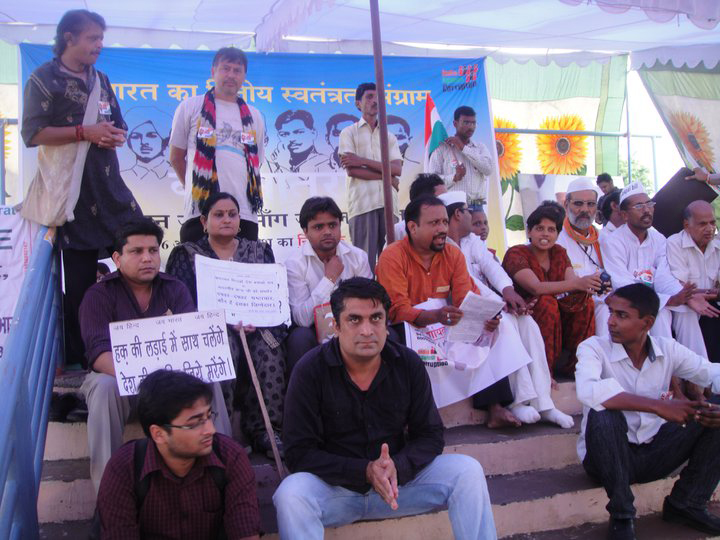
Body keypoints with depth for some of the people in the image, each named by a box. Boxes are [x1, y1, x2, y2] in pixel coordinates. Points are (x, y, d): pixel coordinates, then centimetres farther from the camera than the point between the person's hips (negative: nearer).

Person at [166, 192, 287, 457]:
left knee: (269, 347, -32)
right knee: (225, 345, -36)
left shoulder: (260, 250, 20)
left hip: (256, 327, 2)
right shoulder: (186, 254, 12)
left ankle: (264, 428, -27)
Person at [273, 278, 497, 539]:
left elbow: (430, 435, 0)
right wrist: (365, 471, -26)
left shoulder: (408, 364, -4)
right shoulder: (310, 371, -13)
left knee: (468, 471, -15)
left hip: (399, 478, 3)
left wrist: (398, 468, -22)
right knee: (290, 495, -34)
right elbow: (299, 453, -14)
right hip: (335, 486, -3)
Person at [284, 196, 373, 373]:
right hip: (313, 330, -3)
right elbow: (301, 319, -21)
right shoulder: (294, 263, -10)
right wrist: (329, 279, -21)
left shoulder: (358, 256, 0)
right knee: (300, 338, -34)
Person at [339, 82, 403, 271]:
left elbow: (397, 169, 3)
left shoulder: (390, 137, 20)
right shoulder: (349, 133, 10)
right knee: (364, 259, -7)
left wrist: (363, 160, -6)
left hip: (388, 203, 4)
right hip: (362, 203, -3)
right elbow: (351, 170, -4)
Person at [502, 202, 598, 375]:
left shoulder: (559, 253, 7)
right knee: (547, 302, -31)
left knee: (584, 300, -16)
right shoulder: (516, 254, -13)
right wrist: (577, 283, -40)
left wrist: (587, 285, -33)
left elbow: (572, 282, -8)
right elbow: (536, 288, -30)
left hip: (556, 318, 6)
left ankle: (575, 365, -8)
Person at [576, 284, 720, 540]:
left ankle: (686, 504, 5)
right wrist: (658, 406, -36)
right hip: (609, 457, -4)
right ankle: (621, 516, -15)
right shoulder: (594, 348, -14)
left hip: (655, 453, 4)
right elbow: (587, 390, -34)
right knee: (604, 414, -35)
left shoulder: (667, 350, -1)